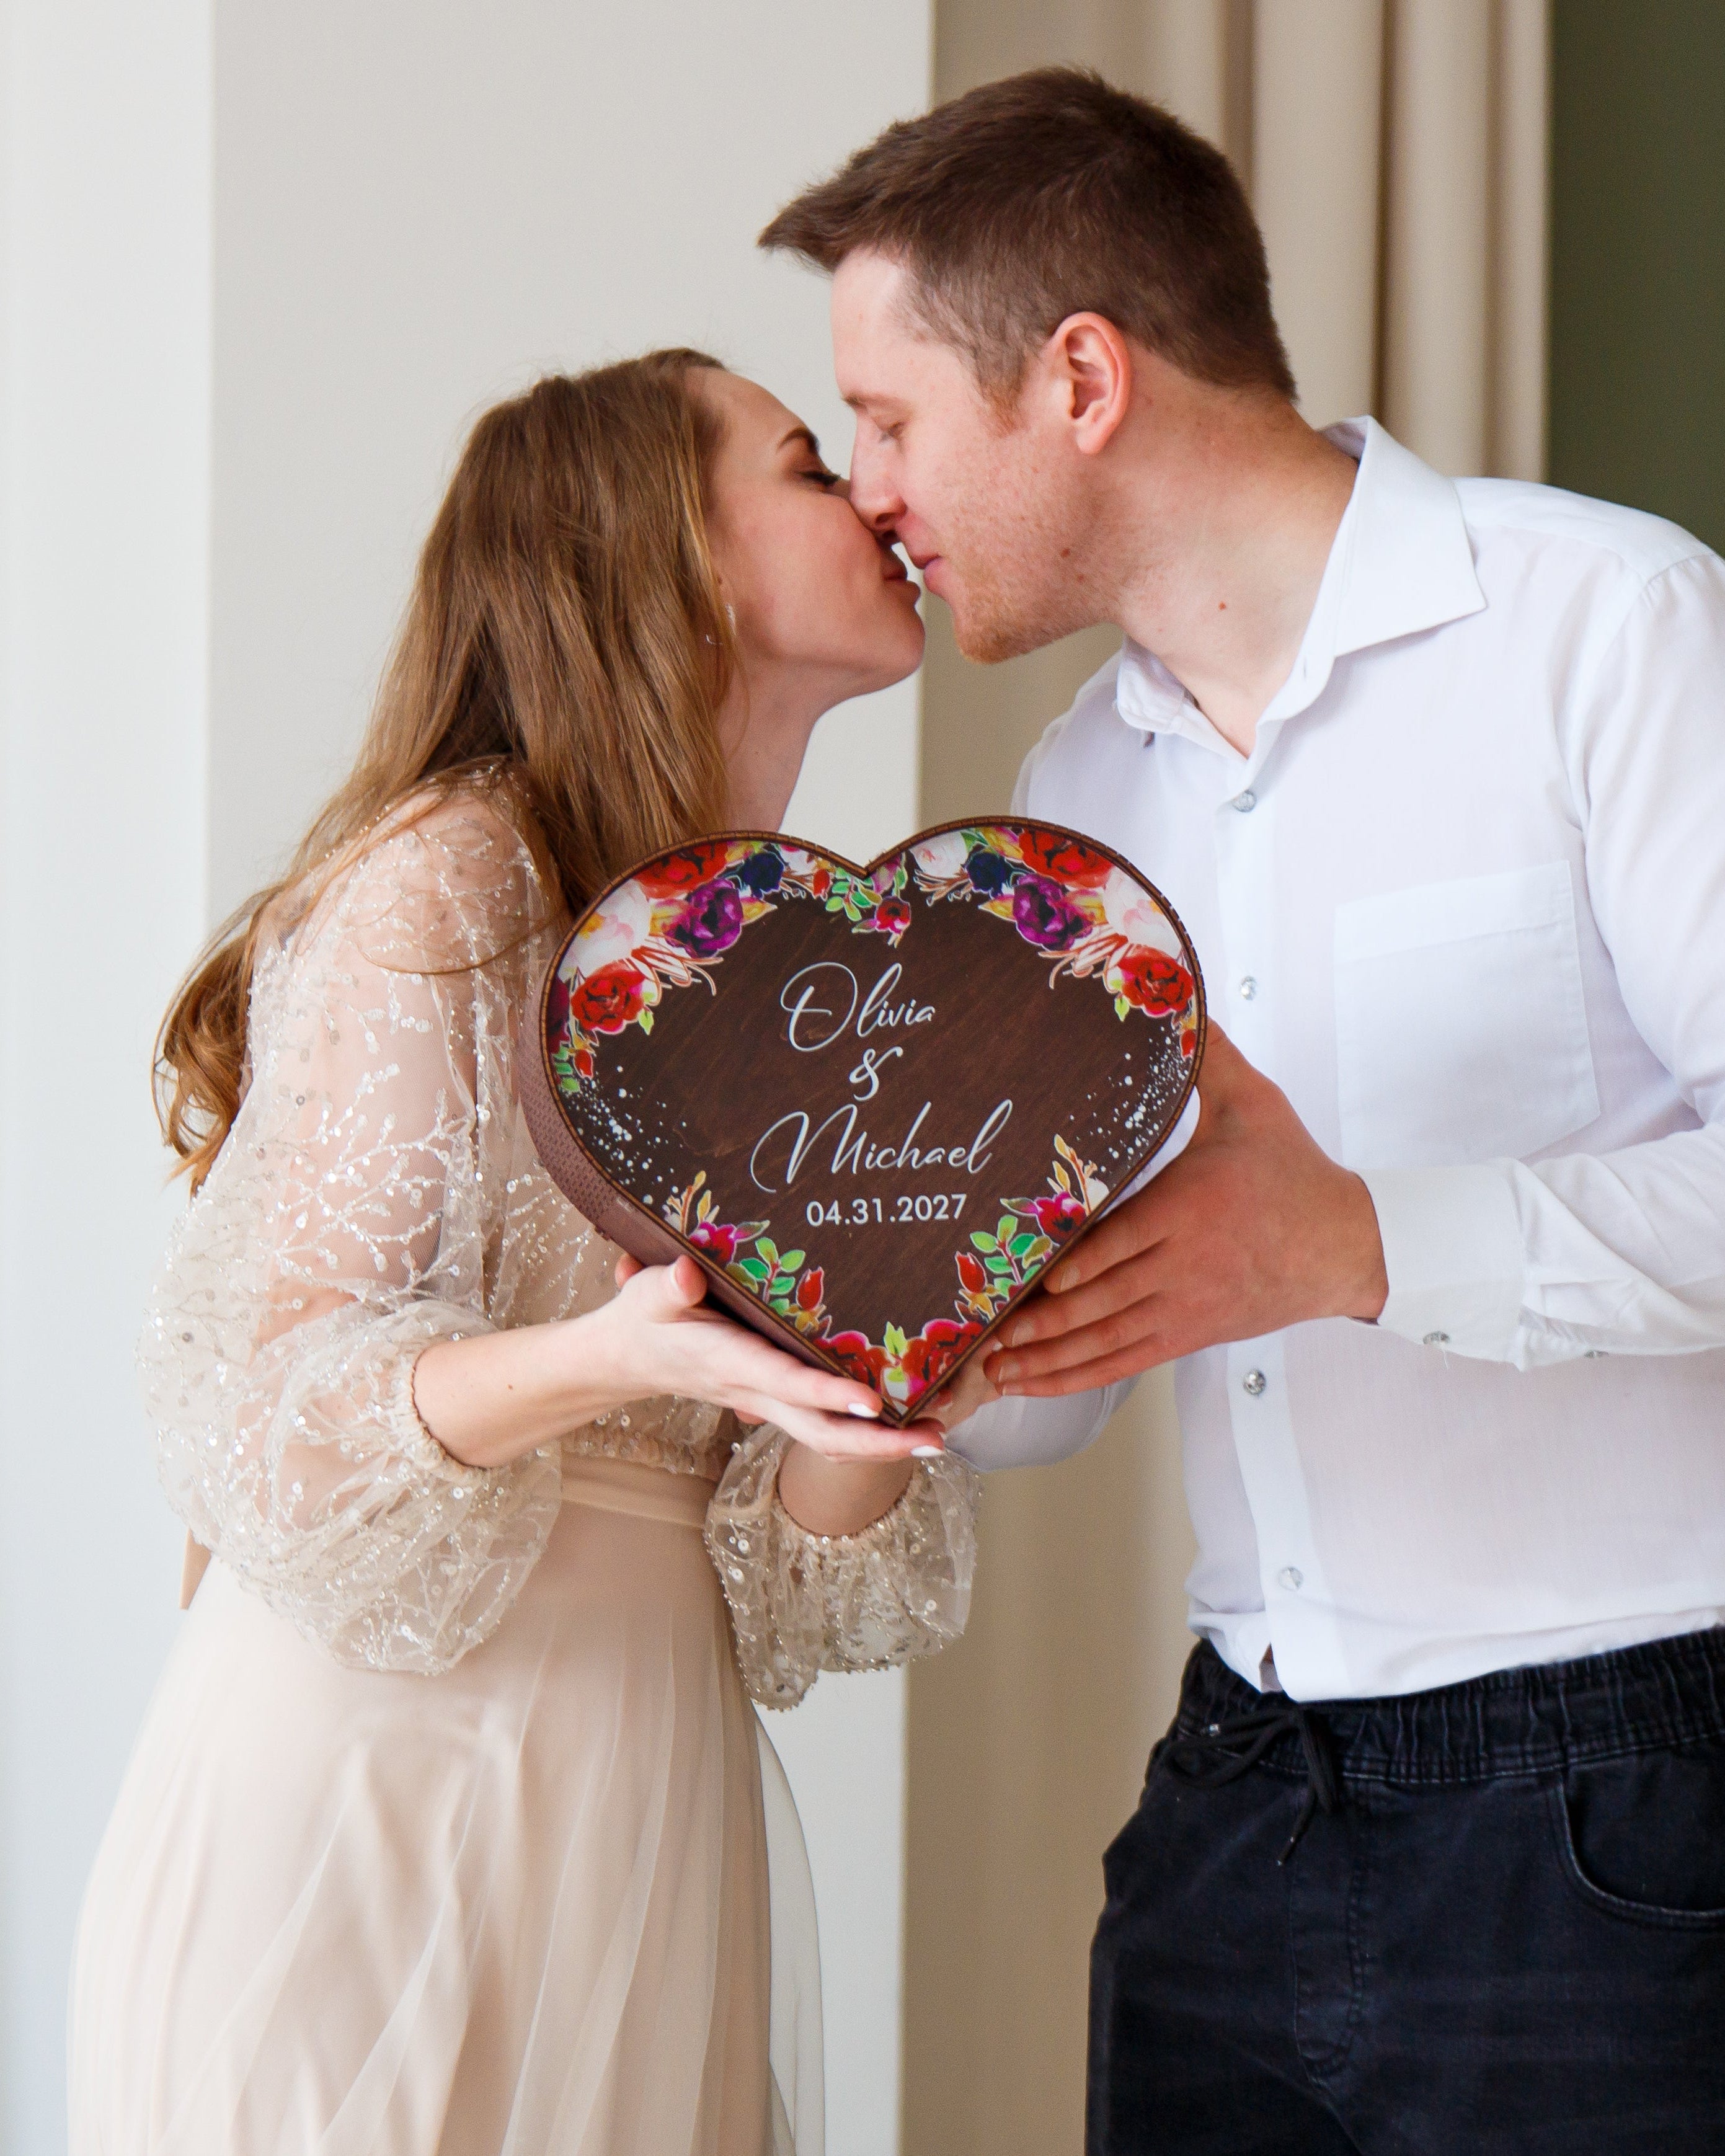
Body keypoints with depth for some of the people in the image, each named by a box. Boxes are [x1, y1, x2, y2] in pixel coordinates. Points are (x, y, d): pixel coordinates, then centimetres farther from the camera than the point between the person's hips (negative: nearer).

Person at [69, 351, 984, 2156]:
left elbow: (796, 1579, 6)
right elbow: (262, 1413, -14)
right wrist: (611, 1358, -30)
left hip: (638, 1836, 7)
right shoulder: (446, 882, -9)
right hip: (375, 1813, -7)